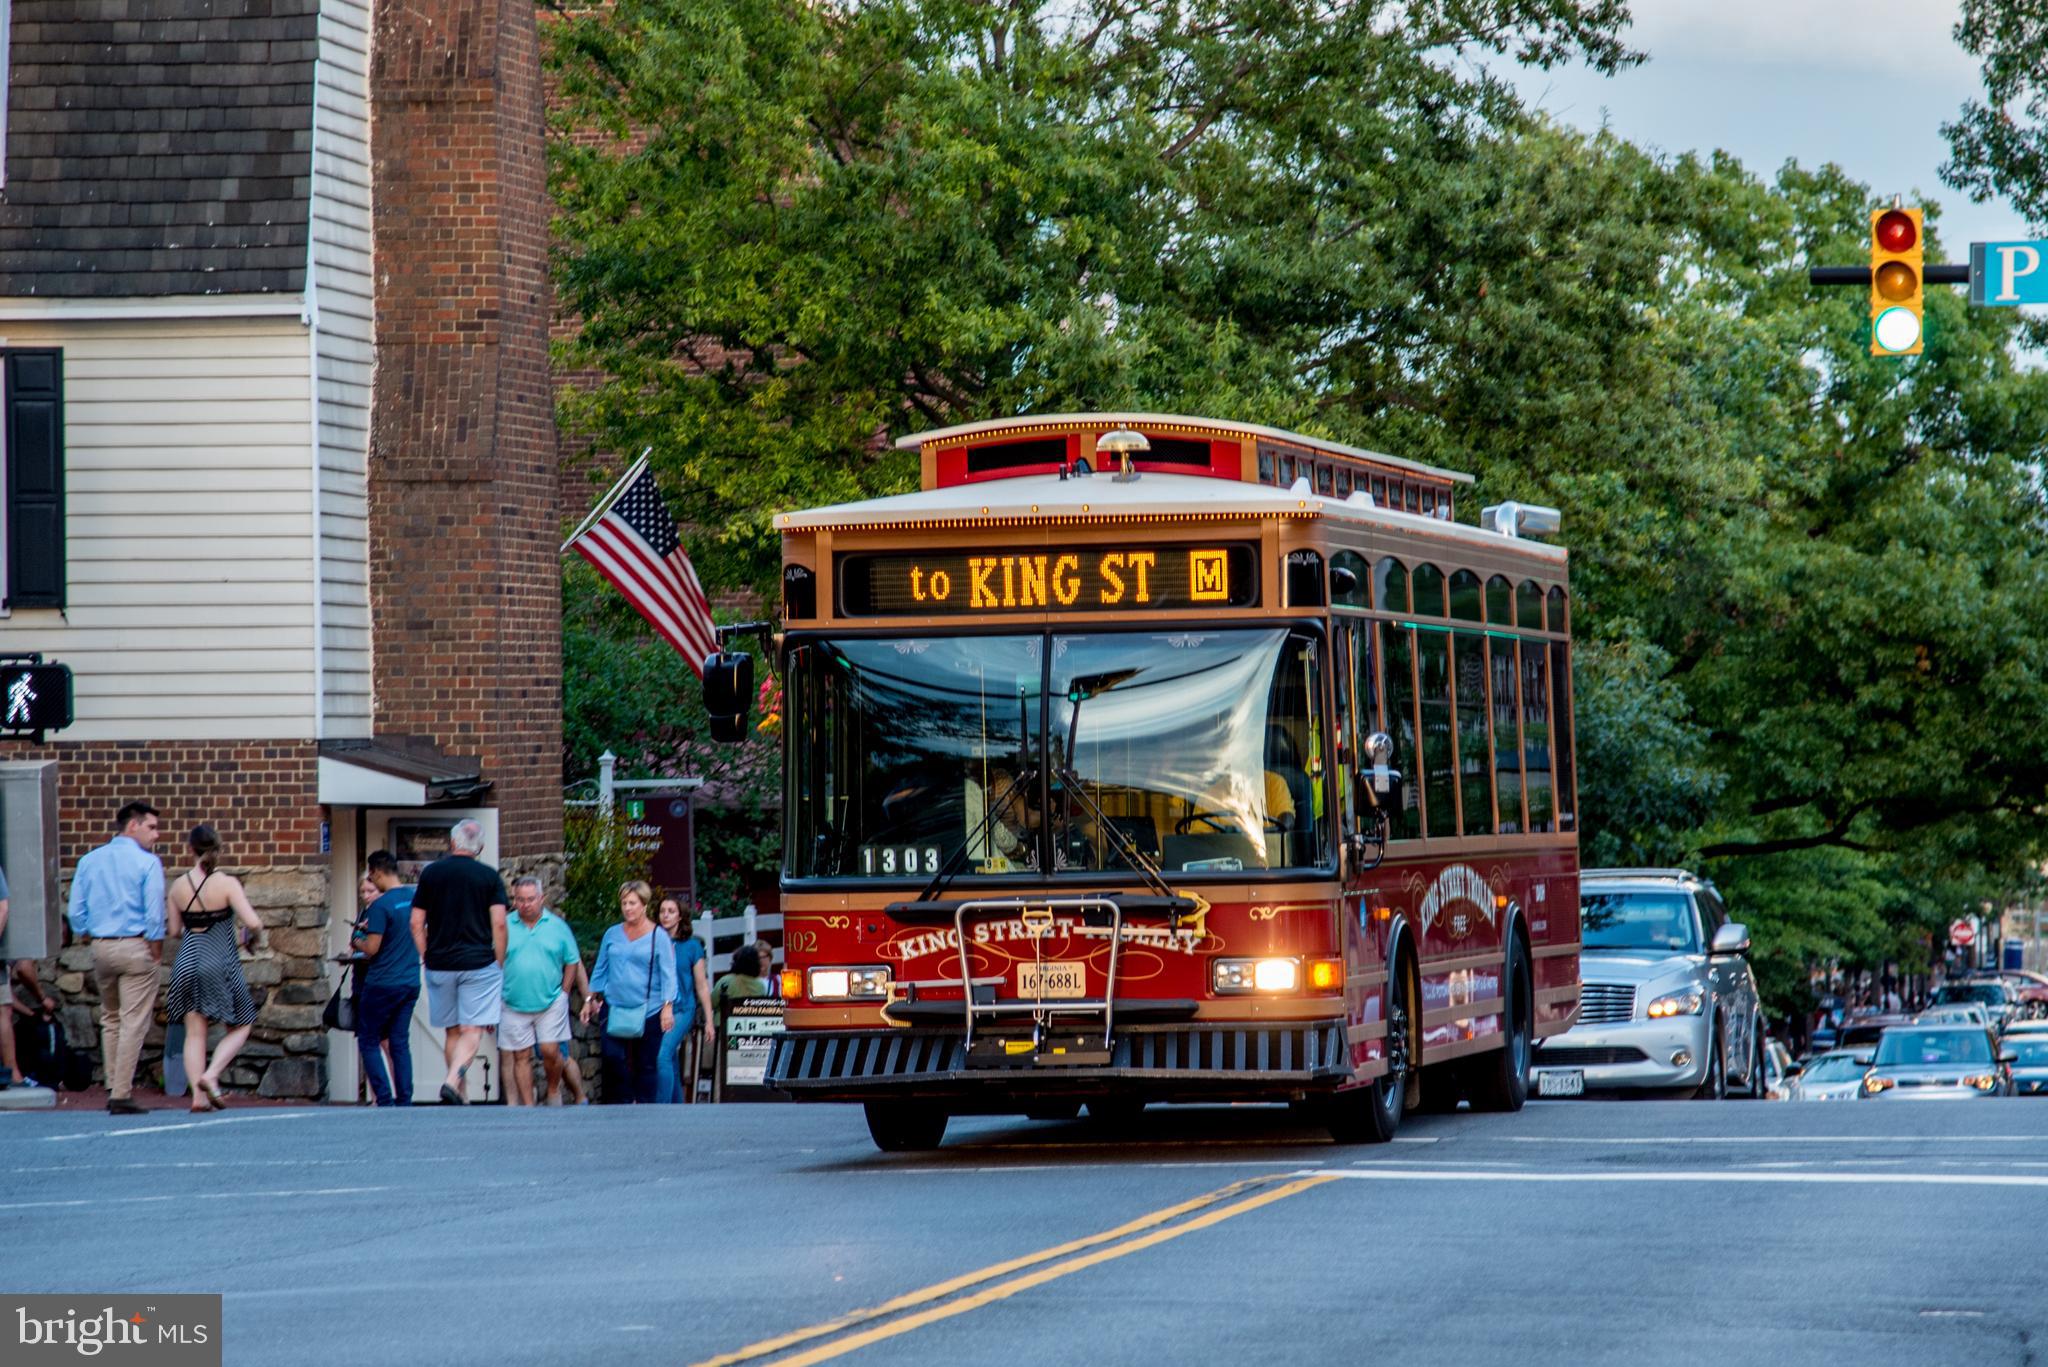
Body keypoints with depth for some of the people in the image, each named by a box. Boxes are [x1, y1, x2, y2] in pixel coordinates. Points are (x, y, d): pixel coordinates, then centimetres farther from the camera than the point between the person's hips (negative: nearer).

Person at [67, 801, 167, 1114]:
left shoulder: (89, 861, 8)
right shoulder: (147, 863, -7)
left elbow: (76, 912, 6)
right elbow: (154, 914, -11)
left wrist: (87, 937, 14)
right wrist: (156, 952, -1)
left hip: (100, 947, 6)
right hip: (135, 947, -6)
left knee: (110, 1019, 18)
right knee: (134, 1021, -3)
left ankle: (113, 1087, 18)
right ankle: (122, 1095, -7)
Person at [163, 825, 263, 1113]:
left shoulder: (178, 886, 1)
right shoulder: (227, 883, -10)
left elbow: (173, 931, 7)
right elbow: (252, 922, -17)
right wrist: (257, 929, 5)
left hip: (187, 961, 4)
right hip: (220, 963, -4)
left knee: (195, 1032, 7)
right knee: (240, 1026, 11)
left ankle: (198, 1095, -1)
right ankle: (211, 1076, -9)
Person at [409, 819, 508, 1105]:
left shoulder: (431, 873, 5)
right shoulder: (489, 876, 0)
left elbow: (416, 924, 4)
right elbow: (499, 923, -5)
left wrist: (427, 959, 13)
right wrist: (499, 964, 5)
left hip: (439, 965, 2)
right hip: (479, 963, -2)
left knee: (453, 1031, 14)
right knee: (473, 1031, -5)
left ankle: (462, 1093, 17)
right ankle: (453, 1080, -27)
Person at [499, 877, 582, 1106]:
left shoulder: (556, 926, 3)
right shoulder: (506, 927, 1)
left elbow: (572, 961, 8)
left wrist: (563, 993, 2)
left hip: (550, 1003, -1)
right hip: (515, 1007, 1)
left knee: (550, 1051, -7)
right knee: (521, 1057, 3)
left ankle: (553, 1090, 20)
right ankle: (528, 1107, 9)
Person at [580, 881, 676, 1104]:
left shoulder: (658, 936, 1)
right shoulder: (612, 935, 11)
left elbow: (668, 974, -2)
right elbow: (600, 970, 18)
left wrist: (667, 1006, -10)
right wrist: (590, 1000, 15)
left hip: (648, 1010, -2)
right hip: (615, 1007, 2)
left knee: (646, 1064, 2)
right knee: (613, 1058, -10)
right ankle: (619, 1105, 0)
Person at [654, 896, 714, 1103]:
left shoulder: (692, 945, 2)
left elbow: (702, 985, 6)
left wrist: (708, 1021, 5)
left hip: (682, 1009, -3)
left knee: (663, 1057, -23)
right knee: (672, 1069, 8)